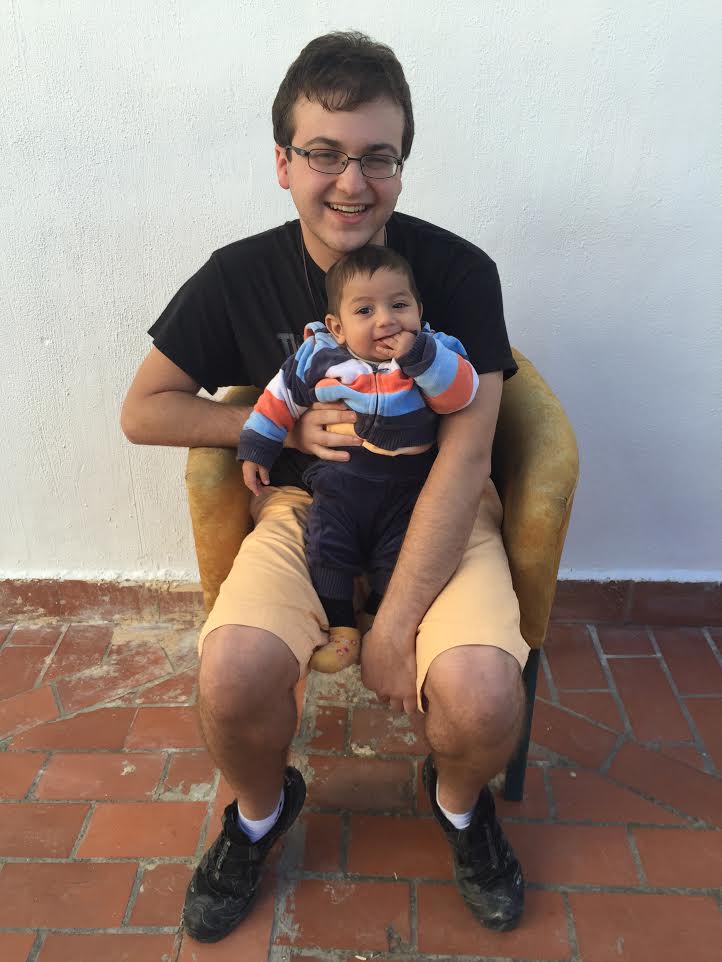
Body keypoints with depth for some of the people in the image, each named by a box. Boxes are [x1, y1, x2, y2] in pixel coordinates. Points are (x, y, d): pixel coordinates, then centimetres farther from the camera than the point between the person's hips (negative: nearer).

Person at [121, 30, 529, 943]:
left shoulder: (460, 272, -10)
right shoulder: (240, 276, -5)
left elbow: (463, 458, -15)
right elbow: (143, 411, 2)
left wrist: (393, 626, -20)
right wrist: (287, 426, -12)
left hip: (439, 511, 0)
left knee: (481, 695, -26)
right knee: (233, 673, -26)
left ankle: (458, 799, 15)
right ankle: (260, 809, 13)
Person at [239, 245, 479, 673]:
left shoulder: (436, 354, -7)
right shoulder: (320, 358, -6)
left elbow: (461, 394, -22)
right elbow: (281, 398, 5)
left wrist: (419, 356, -33)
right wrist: (257, 449, 8)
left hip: (408, 483, -1)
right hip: (340, 481, 1)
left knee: (401, 557, -5)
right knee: (327, 549, -4)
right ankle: (340, 629, 13)